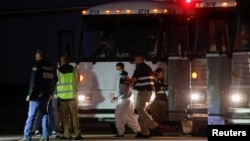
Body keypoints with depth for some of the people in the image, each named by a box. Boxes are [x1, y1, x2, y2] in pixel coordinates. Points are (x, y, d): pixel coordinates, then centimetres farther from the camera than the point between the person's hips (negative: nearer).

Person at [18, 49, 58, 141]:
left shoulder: (37, 65, -10)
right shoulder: (51, 66, 11)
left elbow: (33, 81, -15)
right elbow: (54, 80, 16)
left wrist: (30, 94, -12)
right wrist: (51, 92, 24)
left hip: (37, 95, -7)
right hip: (46, 95, 7)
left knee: (31, 115, -6)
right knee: (44, 114, 12)